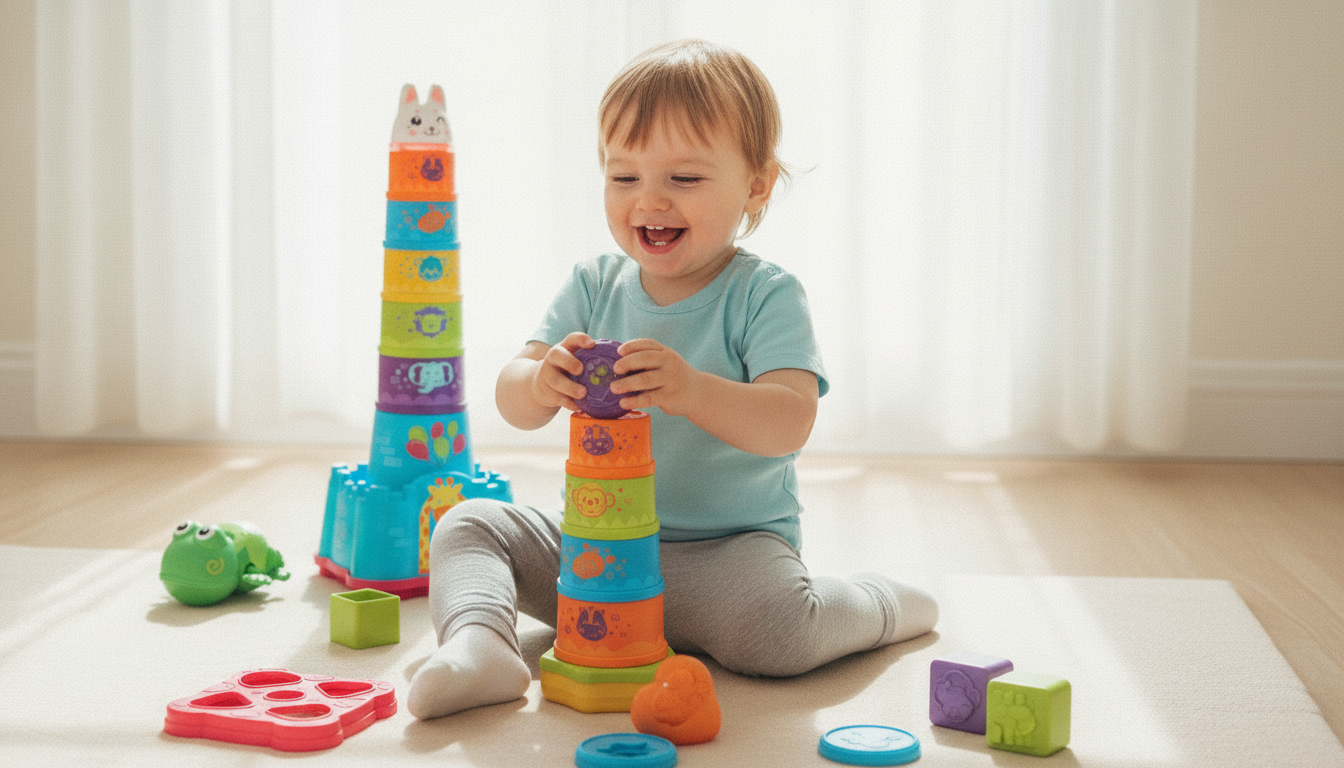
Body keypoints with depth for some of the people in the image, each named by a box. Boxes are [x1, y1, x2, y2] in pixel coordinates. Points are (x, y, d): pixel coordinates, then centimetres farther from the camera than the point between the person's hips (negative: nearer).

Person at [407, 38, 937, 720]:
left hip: (730, 548, -4)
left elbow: (790, 422, -24)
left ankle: (878, 603, 0)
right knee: (467, 524, -8)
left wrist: (693, 391, -44)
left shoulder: (764, 295, -10)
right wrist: (541, 382, -32)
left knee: (775, 627, -33)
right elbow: (513, 404, -5)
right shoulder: (594, 286, 2)